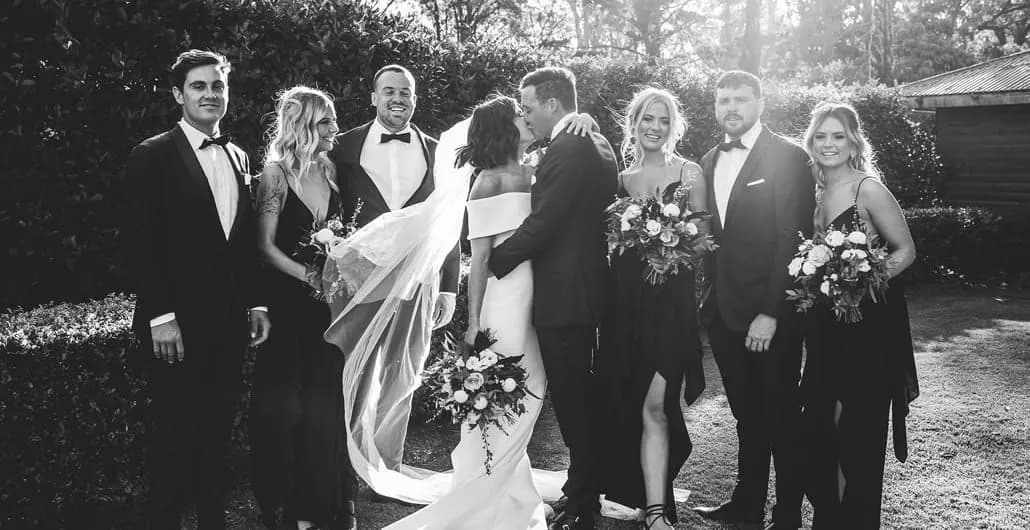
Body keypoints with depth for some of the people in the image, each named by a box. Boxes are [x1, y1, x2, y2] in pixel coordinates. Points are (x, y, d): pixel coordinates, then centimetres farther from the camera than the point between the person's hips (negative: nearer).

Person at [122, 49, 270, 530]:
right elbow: (138, 242, -9)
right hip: (178, 324, -5)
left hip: (229, 321, 5)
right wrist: (161, 316, -15)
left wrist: (255, 303, 11)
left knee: (218, 434, 11)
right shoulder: (153, 156, -4)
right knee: (176, 436, 4)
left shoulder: (238, 158, 14)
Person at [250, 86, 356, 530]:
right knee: (284, 404, 4)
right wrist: (311, 278, -19)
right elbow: (265, 246, -12)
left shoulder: (329, 170, 8)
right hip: (287, 304, -5)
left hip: (327, 303, 5)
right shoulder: (276, 172, -9)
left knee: (325, 401, 10)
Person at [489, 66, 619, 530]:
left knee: (573, 404, 0)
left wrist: (493, 262, -10)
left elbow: (539, 225, -22)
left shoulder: (566, 150, -19)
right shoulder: (598, 144, 12)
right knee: (584, 397, 20)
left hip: (564, 296, -10)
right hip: (590, 288, 10)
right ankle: (589, 489, 34)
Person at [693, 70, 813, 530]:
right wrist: (710, 295, 4)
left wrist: (771, 313, -19)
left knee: (781, 418, 7)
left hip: (772, 315, -6)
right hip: (724, 312, 6)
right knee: (747, 416, 17)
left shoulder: (788, 158, -9)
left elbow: (793, 238, -14)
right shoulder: (710, 161, 12)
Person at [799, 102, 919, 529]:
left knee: (859, 431, 1)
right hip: (823, 325, 6)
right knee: (817, 424, 8)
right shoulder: (813, 192, 7)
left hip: (867, 322, -6)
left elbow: (905, 251, -8)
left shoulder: (868, 189, -11)